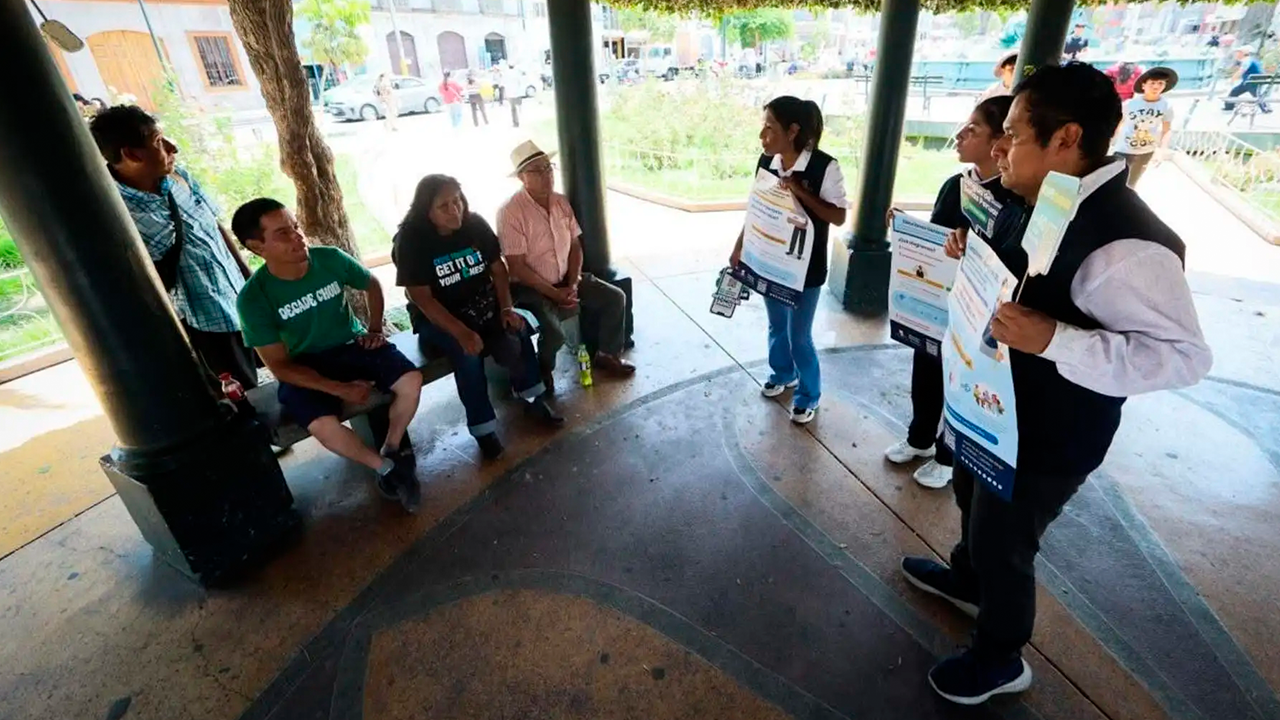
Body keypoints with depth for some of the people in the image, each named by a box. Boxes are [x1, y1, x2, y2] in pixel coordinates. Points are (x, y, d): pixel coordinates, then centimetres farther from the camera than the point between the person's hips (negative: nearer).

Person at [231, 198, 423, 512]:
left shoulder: (331, 259, -13)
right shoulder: (254, 298, -19)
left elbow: (372, 285, 9)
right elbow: (279, 365, -14)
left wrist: (375, 329, 0)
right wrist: (340, 388, -22)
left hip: (353, 346, 3)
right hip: (305, 367, -2)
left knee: (411, 381, -21)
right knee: (323, 425, -29)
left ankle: (392, 450, 2)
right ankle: (387, 467, -3)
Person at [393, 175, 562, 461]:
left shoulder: (476, 224, -6)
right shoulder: (410, 241, -16)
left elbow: (498, 268, 2)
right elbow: (421, 297, -19)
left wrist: (506, 308, -13)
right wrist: (461, 331, -30)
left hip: (481, 304, 4)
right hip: (435, 317, -3)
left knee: (517, 330, -22)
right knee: (468, 354, -30)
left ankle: (531, 397, -2)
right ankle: (482, 427, -14)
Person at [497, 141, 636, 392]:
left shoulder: (561, 202, 1)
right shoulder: (510, 212, -19)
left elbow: (575, 246, 6)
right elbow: (517, 267, -20)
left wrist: (573, 284, -8)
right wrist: (555, 293, -21)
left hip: (565, 279, 7)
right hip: (531, 287, -7)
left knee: (615, 298, -3)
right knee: (554, 334, -29)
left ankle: (607, 355, 17)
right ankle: (543, 371, 5)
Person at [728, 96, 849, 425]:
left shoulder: (825, 166, -18)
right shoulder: (766, 161, -3)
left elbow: (839, 217, -15)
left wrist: (800, 192, -25)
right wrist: (739, 247, 7)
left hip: (806, 268, -5)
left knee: (799, 336, 5)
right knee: (776, 326, 21)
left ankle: (809, 394, 28)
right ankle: (783, 373, 48)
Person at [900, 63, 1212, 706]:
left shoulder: (1125, 244, -30)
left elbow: (1183, 355, -27)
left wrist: (1052, 340, -38)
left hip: (1049, 434, -9)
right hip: (998, 404, 9)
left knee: (1003, 542, 11)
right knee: (974, 499, 29)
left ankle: (1000, 659, 39)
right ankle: (967, 580, 59)